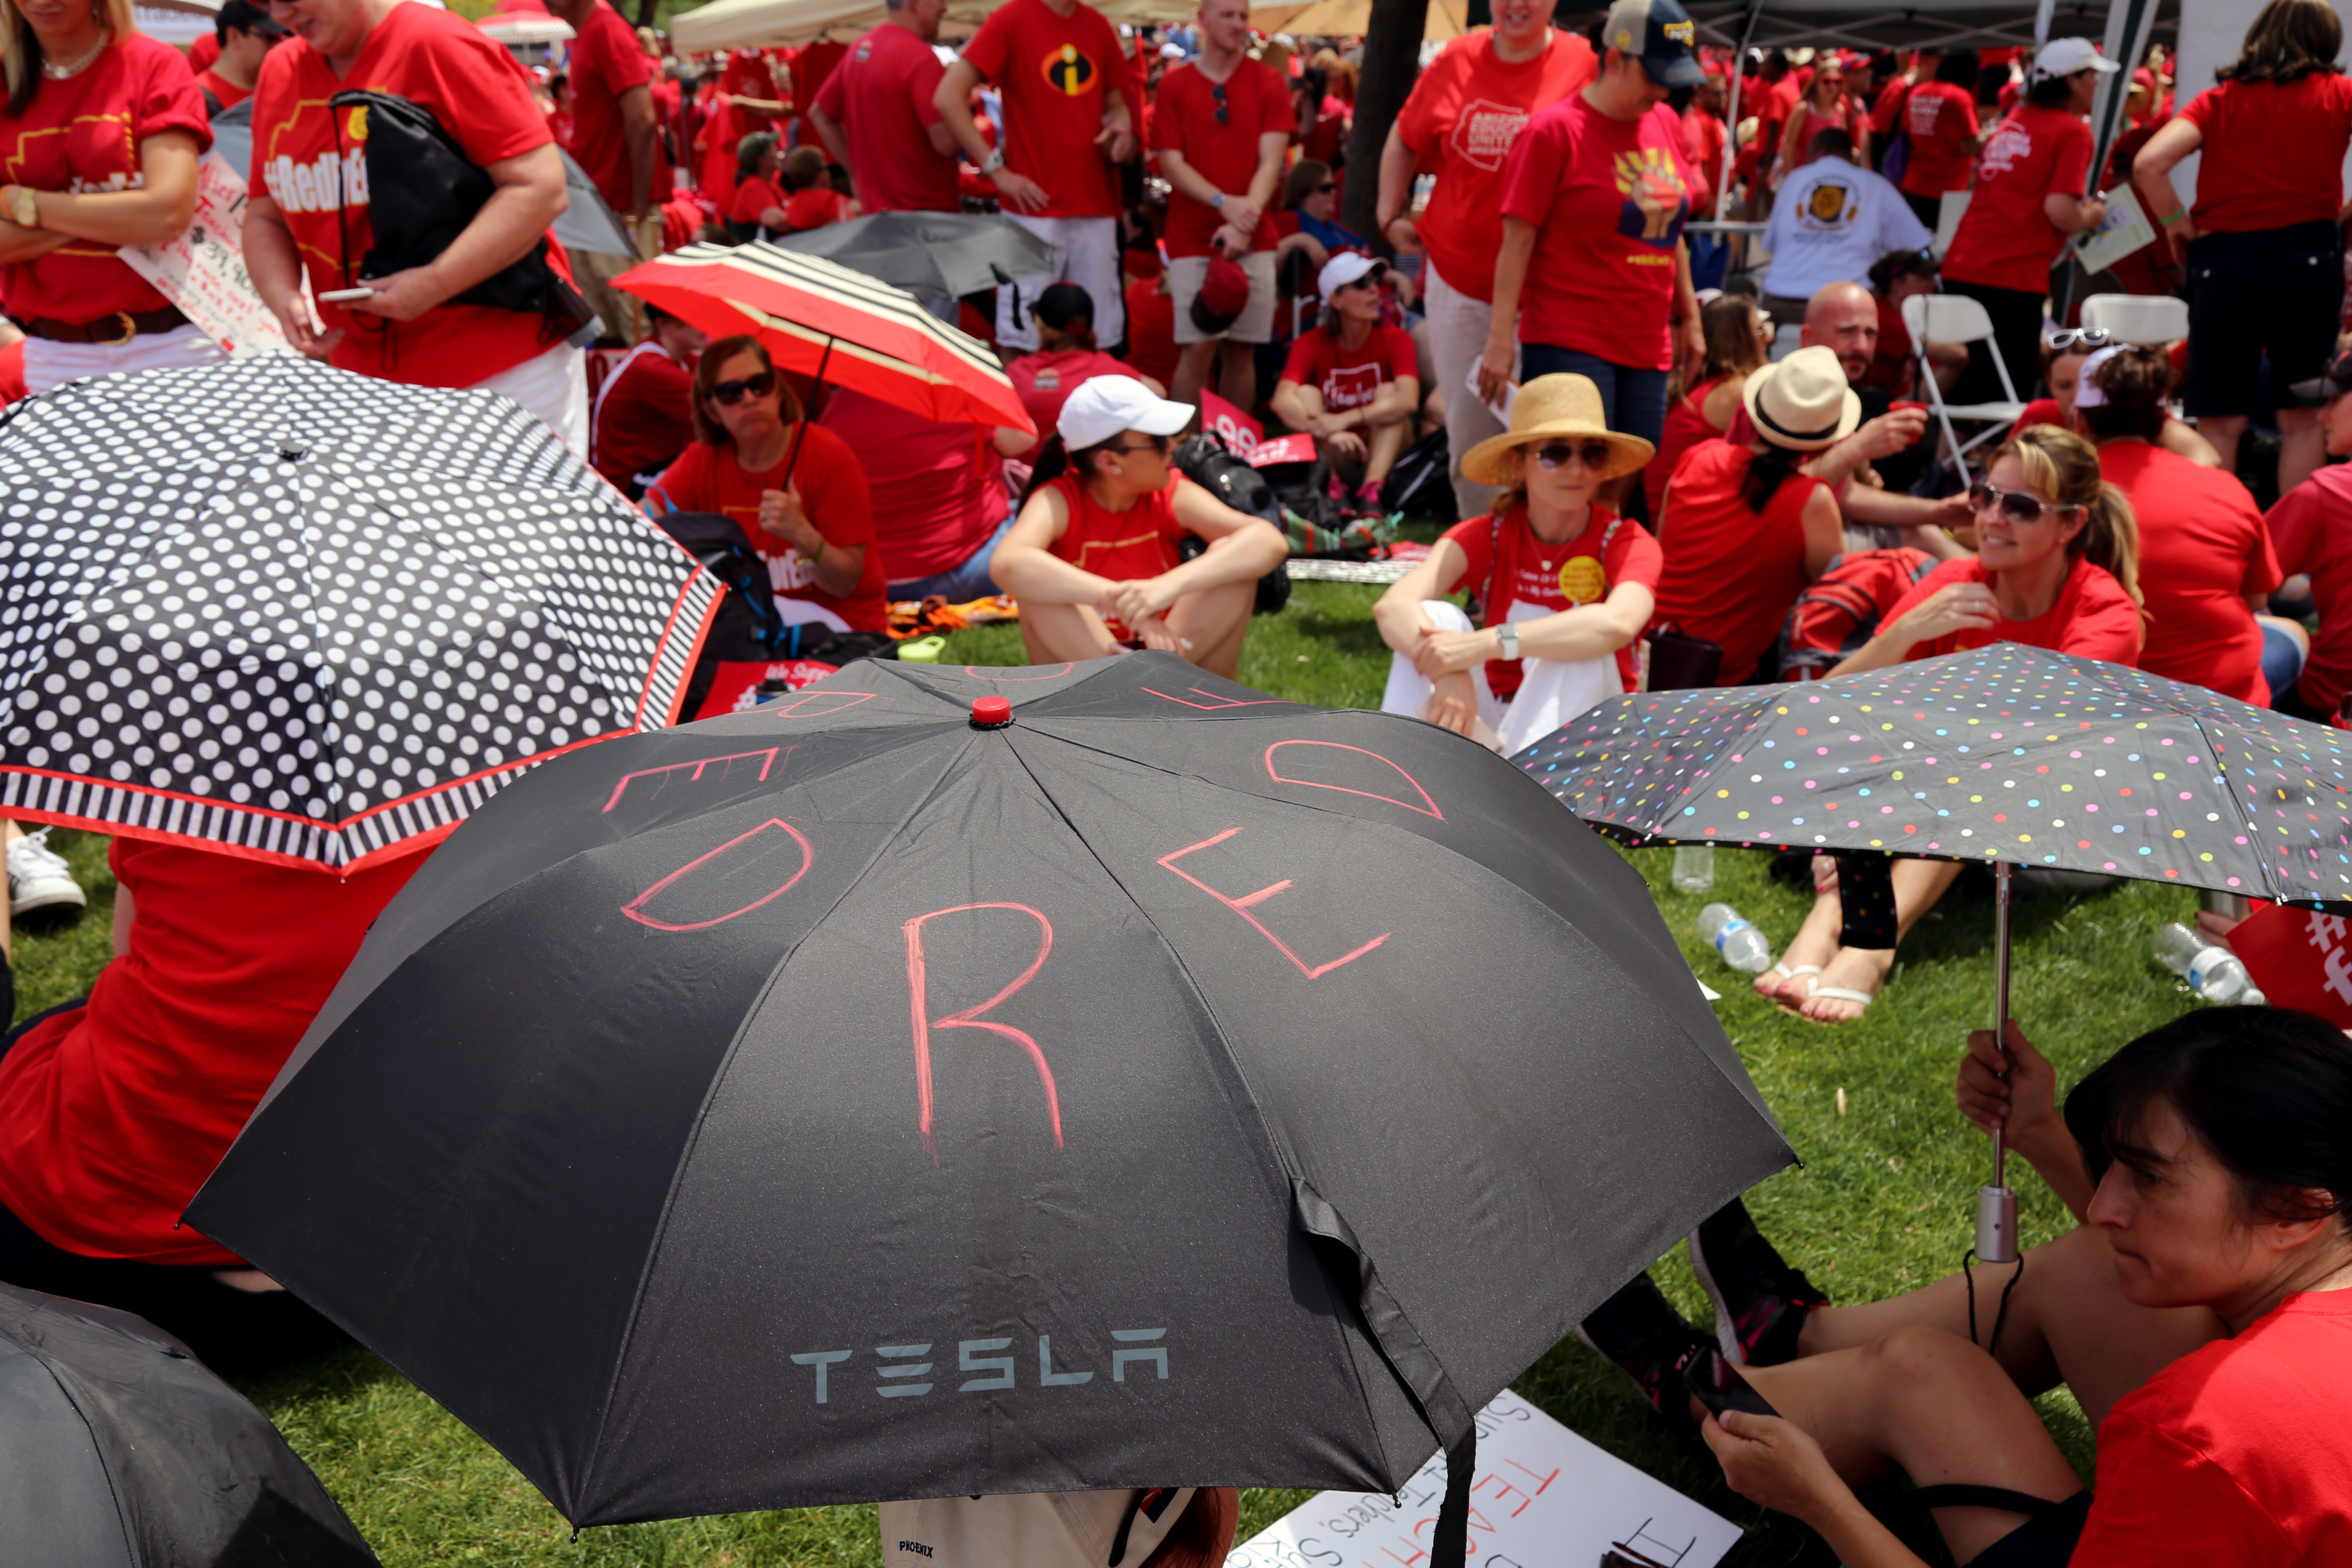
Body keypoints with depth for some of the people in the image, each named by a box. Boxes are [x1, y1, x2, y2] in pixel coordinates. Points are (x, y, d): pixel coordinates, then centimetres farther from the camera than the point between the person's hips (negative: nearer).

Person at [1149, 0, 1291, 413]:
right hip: (1193, 239, -1)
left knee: (1241, 350, 2)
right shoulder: (1174, 85, 3)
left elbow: (1271, 161, -4)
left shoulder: (1269, 83, 5)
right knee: (1199, 348, -8)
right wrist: (1224, 202, -18)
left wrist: (1246, 220, -19)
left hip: (1254, 239, 1)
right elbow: (1171, 163, -3)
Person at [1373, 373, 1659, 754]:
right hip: (1490, 725, 2)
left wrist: (1486, 644, -42)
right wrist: (1449, 674, -43)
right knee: (1437, 617, -20)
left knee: (1578, 649, -30)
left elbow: (1619, 623, -35)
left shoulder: (1627, 543, -10)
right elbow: (1393, 605, -22)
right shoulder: (1486, 536, -3)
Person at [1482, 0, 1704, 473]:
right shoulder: (1555, 130, -7)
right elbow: (1518, 240, -10)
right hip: (1569, 343, -6)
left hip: (1648, 345, 6)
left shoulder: (1666, 124, 12)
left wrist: (1690, 318, 22)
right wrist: (1501, 339, -15)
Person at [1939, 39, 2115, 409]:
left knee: (1966, 390, 14)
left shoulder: (2013, 121, 17)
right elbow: (2059, 210, -17)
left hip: (1960, 268, 7)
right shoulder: (2073, 131, -5)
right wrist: (2090, 216, 4)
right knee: (2010, 395, -1)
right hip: (2014, 277, -7)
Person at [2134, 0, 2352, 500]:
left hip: (2223, 260, 1)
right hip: (2308, 257, -1)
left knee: (2219, 422, 5)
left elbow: (2148, 164, -10)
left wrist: (2176, 225, 2)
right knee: (2303, 418, 7)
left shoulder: (2218, 100, 5)